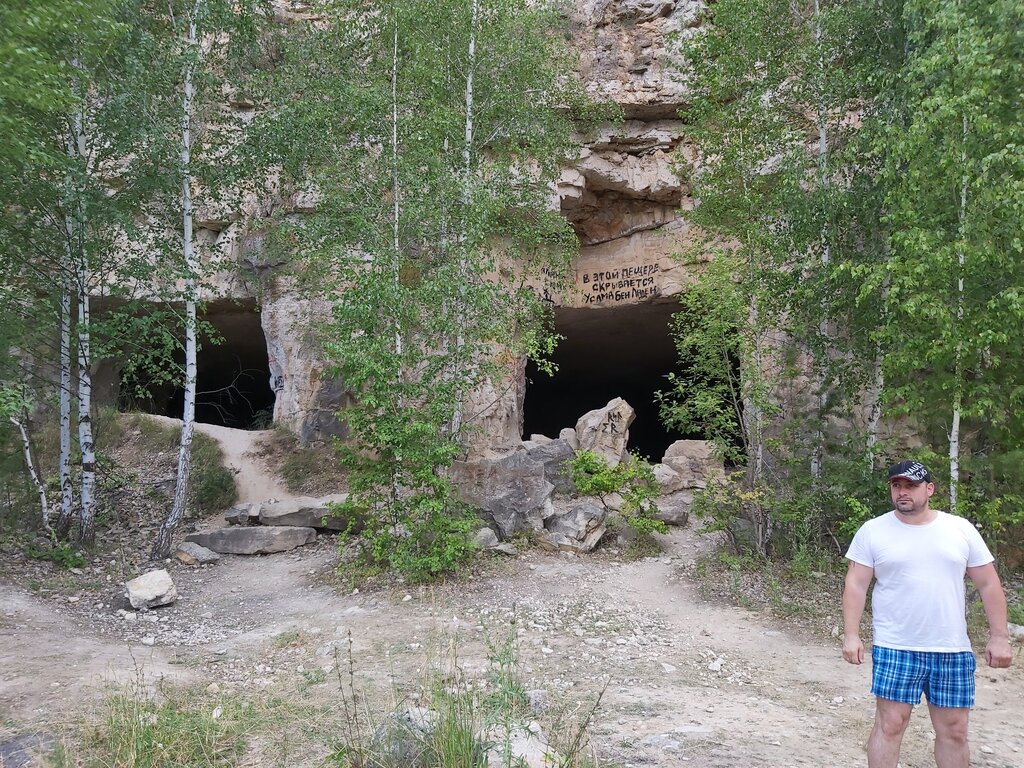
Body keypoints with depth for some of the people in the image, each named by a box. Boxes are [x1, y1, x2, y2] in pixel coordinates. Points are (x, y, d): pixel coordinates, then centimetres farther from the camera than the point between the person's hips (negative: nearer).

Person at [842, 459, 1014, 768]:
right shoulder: (873, 531, -1)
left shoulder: (961, 529, 4)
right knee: (890, 723, -2)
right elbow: (856, 585, -1)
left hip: (953, 650, 2)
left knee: (954, 730, 8)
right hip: (895, 649, -2)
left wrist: (999, 636, 2)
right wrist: (851, 635, -9)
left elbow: (989, 585, 7)